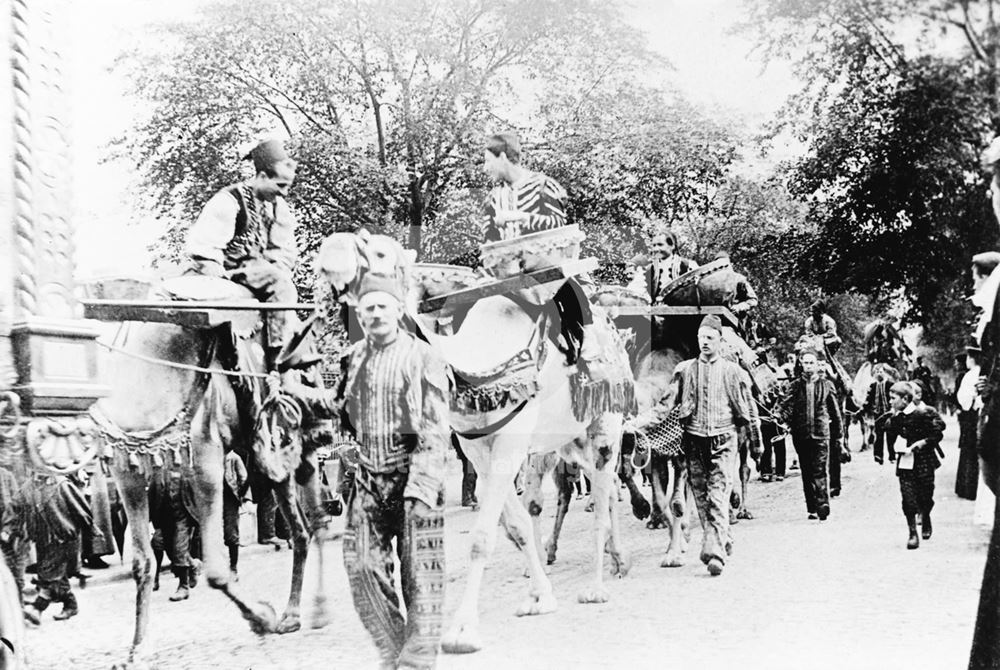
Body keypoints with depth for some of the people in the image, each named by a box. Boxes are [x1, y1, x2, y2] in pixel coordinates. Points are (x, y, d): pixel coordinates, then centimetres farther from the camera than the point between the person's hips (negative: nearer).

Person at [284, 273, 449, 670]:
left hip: (413, 473, -6)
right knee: (362, 565, 3)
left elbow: (435, 430, -11)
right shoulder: (355, 357, 11)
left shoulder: (422, 357, -7)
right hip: (368, 477, 6)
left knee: (420, 573, -1)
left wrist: (421, 488, -19)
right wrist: (299, 392, 15)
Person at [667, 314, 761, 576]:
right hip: (694, 442, 3)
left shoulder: (732, 372, 3)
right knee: (701, 499, 8)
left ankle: (715, 553, -16)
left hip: (723, 442, -3)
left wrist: (756, 441, 13)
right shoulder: (684, 370, 7)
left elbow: (749, 408, 10)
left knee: (718, 499, -11)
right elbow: (673, 407, 13)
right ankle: (722, 541, 26)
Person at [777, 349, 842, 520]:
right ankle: (812, 508, 14)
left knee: (819, 472, -11)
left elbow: (835, 411, 9)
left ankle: (822, 507, -11)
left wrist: (838, 434, 10)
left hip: (821, 434, -2)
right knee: (807, 473, 7)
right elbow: (784, 406, 2)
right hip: (801, 435, 2)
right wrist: (785, 419, -18)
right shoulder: (796, 386, 7)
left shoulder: (826, 385, 5)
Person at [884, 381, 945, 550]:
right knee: (908, 498, -5)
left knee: (925, 496, 7)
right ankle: (912, 533, 2)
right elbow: (890, 439, 10)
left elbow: (937, 434, -9)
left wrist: (922, 443, -18)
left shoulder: (924, 413, -12)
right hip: (905, 462, 3)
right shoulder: (895, 418, 3)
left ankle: (925, 521, 38)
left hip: (924, 460, -3)